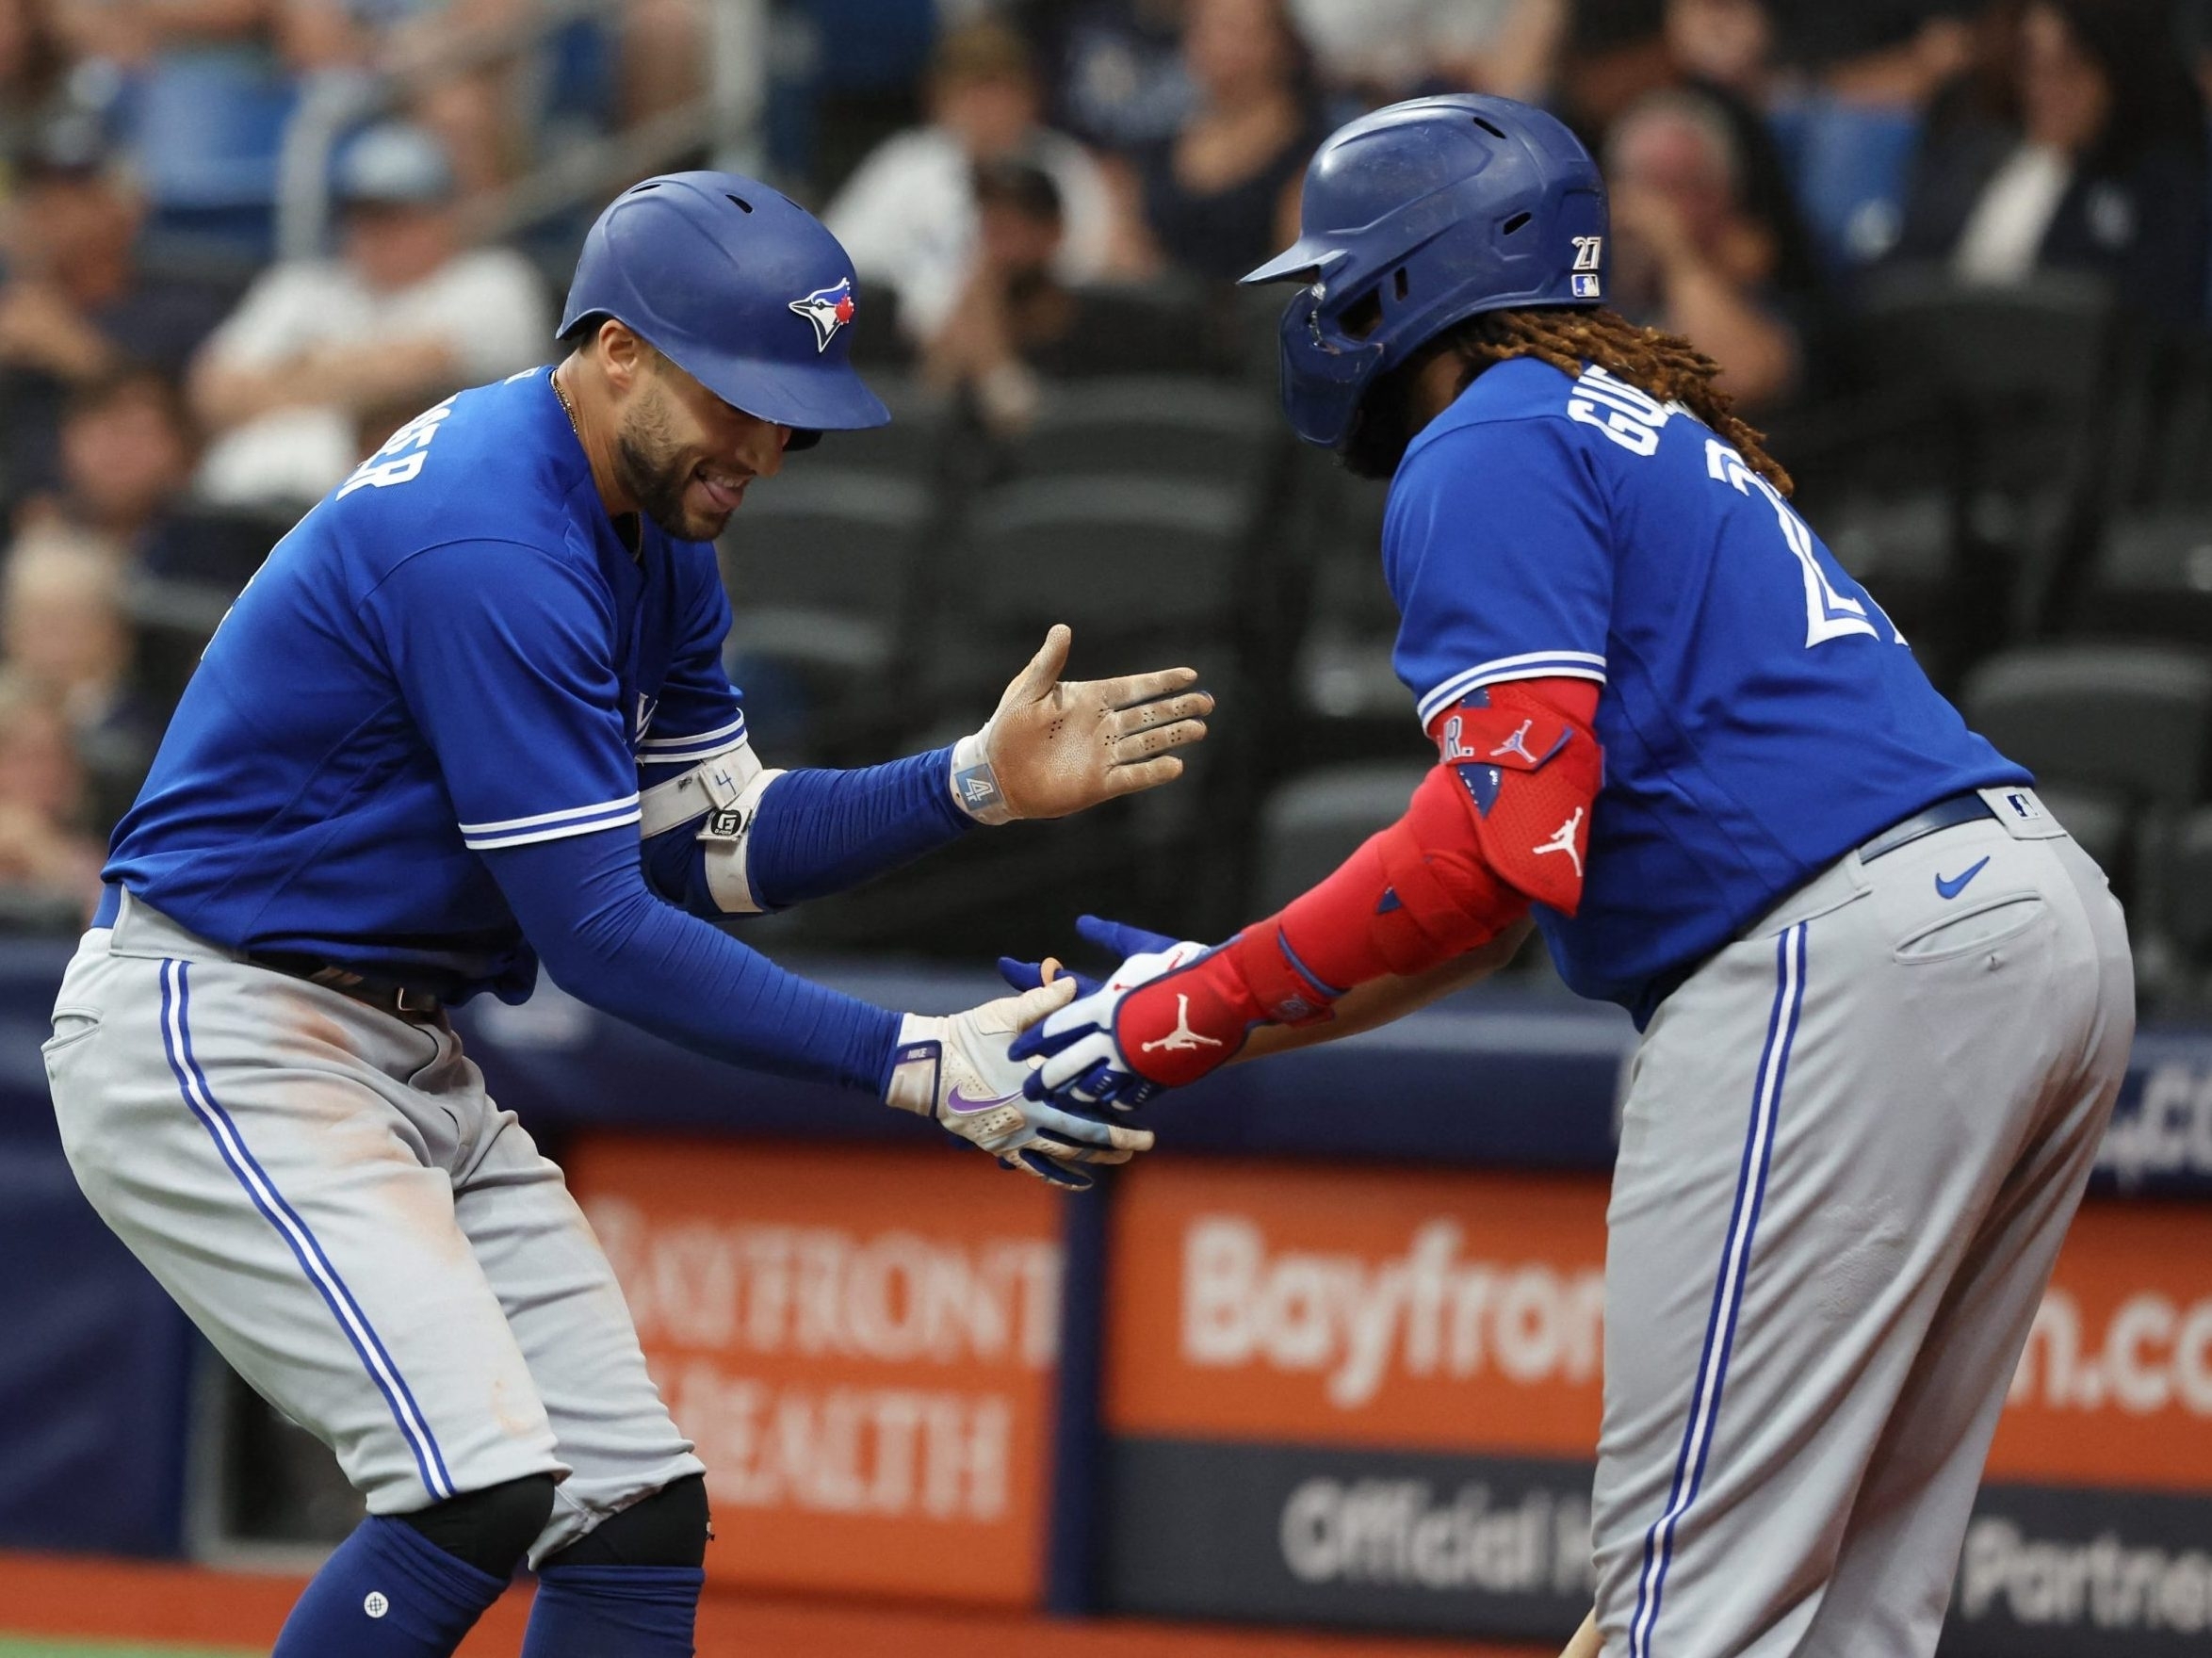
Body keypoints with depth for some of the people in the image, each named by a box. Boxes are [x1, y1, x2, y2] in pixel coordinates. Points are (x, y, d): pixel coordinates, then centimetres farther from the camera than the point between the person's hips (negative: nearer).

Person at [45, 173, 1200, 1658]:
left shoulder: (656, 524, 8)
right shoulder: (490, 545, -24)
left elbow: (710, 849, 9)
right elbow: (594, 929, -25)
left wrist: (978, 783, -4)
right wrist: (912, 1065, -26)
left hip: (405, 1064, 10)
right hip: (215, 1043, -10)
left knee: (638, 1506, 5)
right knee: (488, 1491, -23)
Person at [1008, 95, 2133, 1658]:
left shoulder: (1489, 448, 0)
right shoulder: (1642, 438, 30)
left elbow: (1514, 828, -13)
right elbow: (1515, 892, 27)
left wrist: (1212, 1005, -6)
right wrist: (1210, 1008, 22)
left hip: (1855, 965, -10)